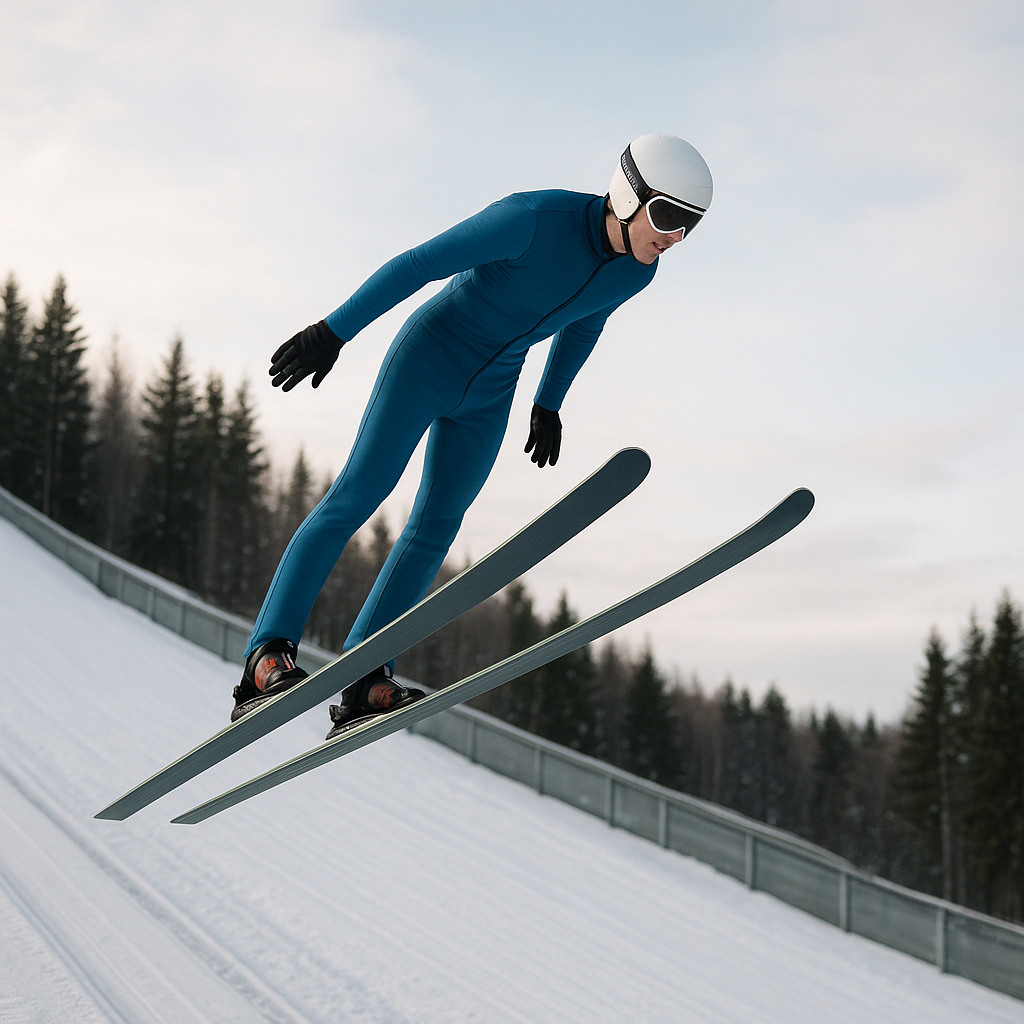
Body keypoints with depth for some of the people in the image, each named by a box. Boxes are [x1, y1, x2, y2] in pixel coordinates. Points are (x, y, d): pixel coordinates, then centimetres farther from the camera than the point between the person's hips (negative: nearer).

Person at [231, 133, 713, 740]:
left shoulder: (637, 269, -6)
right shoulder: (537, 218, -28)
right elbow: (419, 263, -22)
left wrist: (549, 403, 23)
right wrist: (333, 333, -20)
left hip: (489, 394, 7)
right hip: (429, 354, -7)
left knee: (438, 526, 1)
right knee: (362, 491, -17)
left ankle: (364, 688, 3)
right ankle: (268, 659, -23)